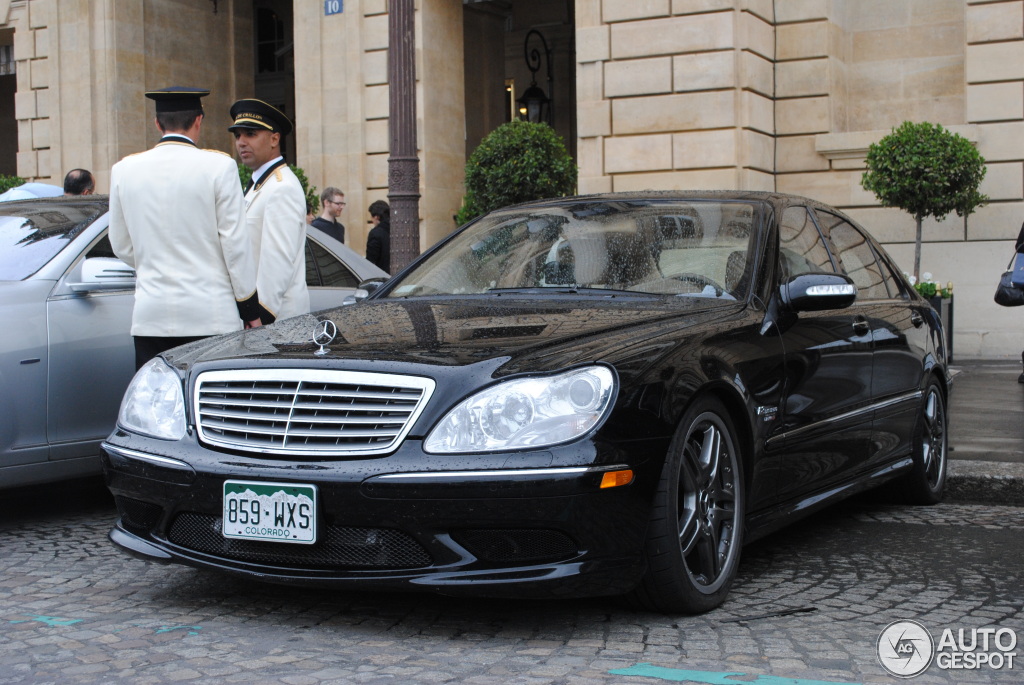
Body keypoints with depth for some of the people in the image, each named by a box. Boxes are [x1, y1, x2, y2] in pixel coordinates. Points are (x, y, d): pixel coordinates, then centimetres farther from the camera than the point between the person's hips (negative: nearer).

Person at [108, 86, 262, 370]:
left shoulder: (124, 169, 6)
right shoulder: (218, 166, -5)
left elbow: (121, 246, 14)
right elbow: (236, 243, -5)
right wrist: (250, 309, 3)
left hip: (150, 316, 3)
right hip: (211, 315, -3)